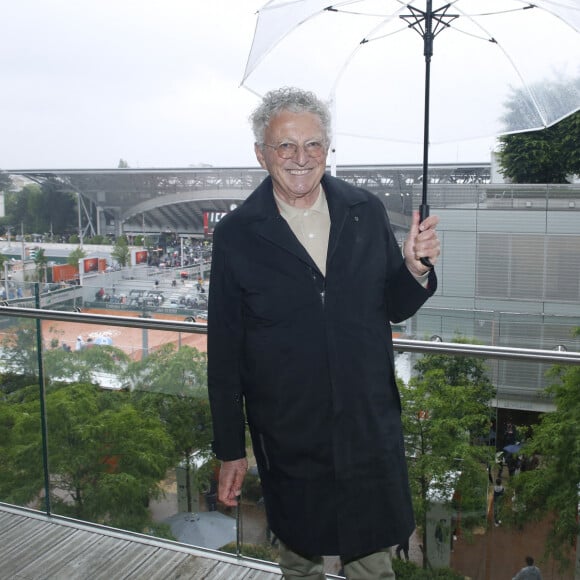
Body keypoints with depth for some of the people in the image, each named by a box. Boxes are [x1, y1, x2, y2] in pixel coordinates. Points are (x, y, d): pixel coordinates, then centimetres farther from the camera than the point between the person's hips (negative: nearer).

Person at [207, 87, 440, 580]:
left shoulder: (368, 212, -4)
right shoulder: (235, 235, -9)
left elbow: (394, 309, 6)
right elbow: (225, 351, -5)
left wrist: (415, 268, -16)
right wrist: (230, 450, -2)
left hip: (371, 427, 2)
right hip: (288, 438, -1)